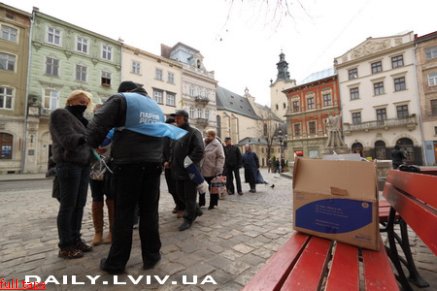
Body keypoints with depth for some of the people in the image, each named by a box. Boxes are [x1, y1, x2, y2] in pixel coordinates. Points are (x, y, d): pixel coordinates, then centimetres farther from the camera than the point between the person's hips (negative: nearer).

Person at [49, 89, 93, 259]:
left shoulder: (80, 119, 21)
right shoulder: (60, 114, -2)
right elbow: (68, 139, -16)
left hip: (83, 165, 7)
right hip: (68, 164, -7)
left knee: (79, 204, 8)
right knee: (68, 205, -4)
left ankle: (75, 239, 18)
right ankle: (65, 246, 6)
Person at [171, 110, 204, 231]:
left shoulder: (193, 132, -10)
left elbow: (199, 151, -21)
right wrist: (171, 162, 12)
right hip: (179, 171, 9)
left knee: (189, 196, 3)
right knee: (181, 194, 17)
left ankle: (188, 219, 20)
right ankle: (196, 210, 36)